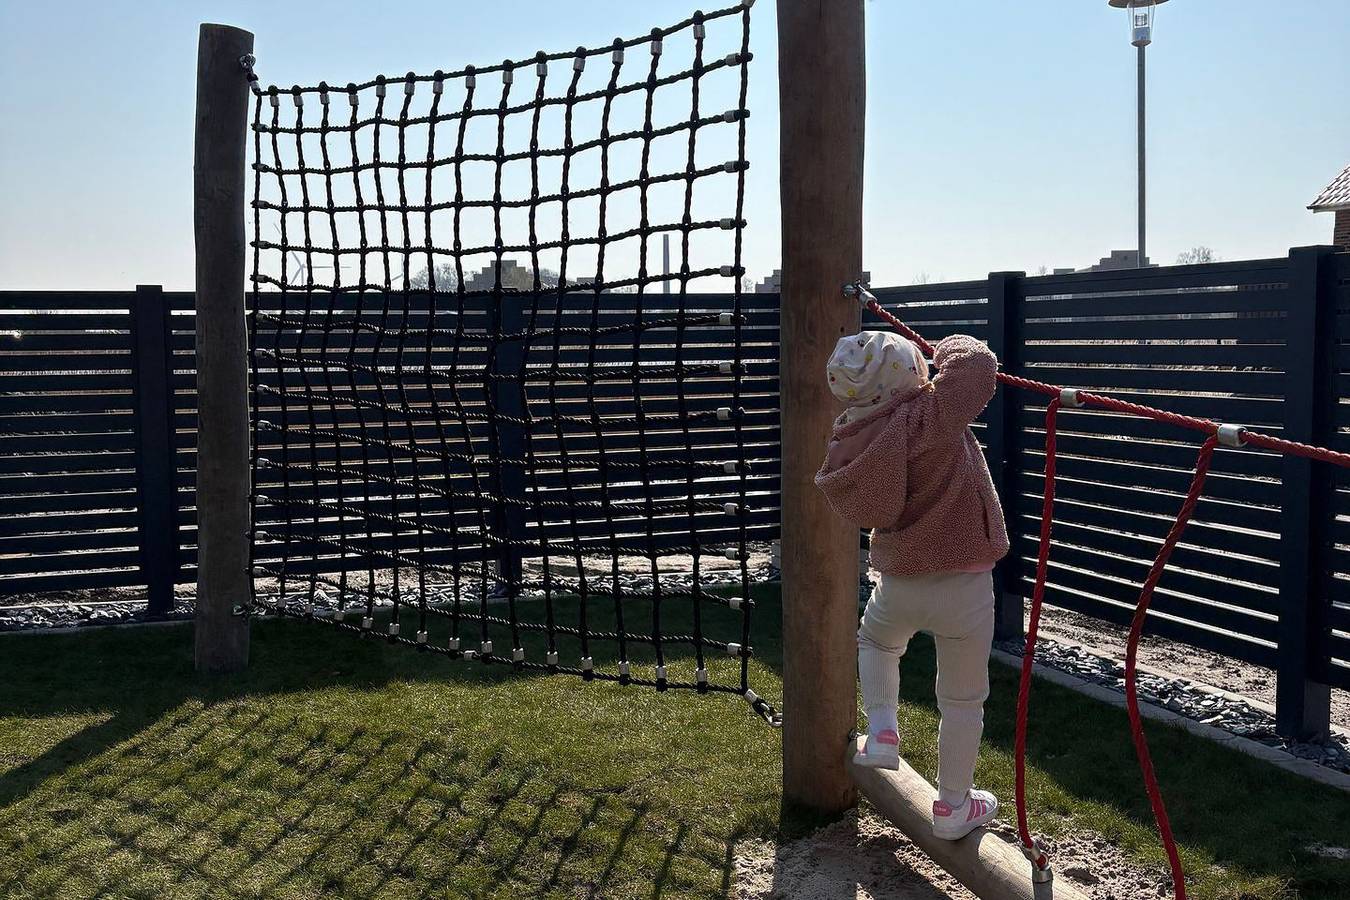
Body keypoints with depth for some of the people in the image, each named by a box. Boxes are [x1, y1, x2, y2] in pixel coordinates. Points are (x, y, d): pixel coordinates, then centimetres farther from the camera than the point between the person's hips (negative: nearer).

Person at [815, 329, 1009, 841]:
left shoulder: (848, 445, -4)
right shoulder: (927, 416, -22)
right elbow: (977, 365, -27)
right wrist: (954, 350, -1)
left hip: (899, 586, 4)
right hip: (964, 587, -4)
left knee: (875, 641, 38)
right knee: (962, 700, 15)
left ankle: (881, 730, 23)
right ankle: (953, 807, 27)